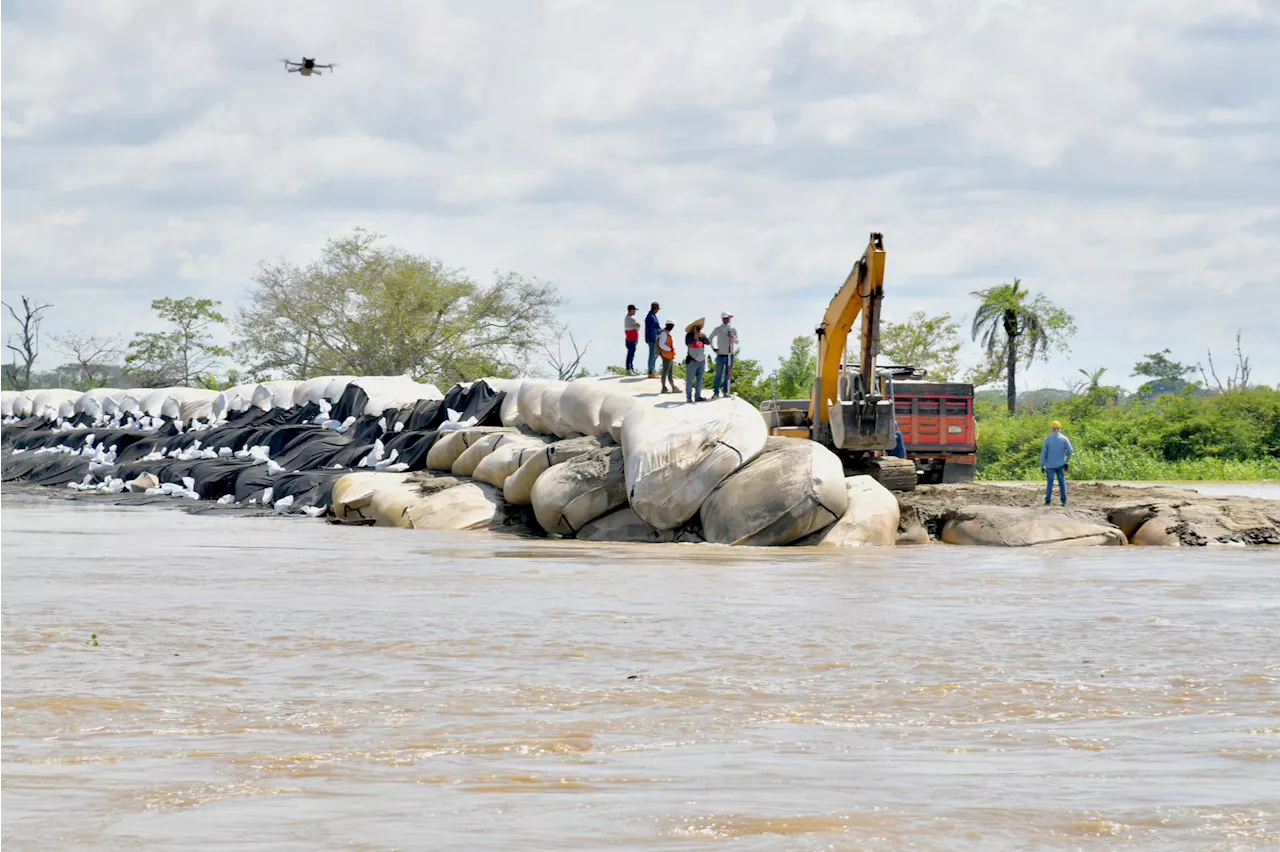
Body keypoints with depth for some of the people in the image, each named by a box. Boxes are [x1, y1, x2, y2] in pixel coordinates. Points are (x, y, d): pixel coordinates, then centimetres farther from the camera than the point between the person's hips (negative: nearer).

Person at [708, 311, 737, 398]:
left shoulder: (733, 329, 7)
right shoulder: (718, 329, 4)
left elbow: (736, 342, 3)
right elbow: (711, 338, 14)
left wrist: (732, 337, -17)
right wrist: (714, 348, 5)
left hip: (730, 355, 2)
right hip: (721, 354, -2)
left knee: (727, 374, 5)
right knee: (719, 374, -6)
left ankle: (725, 391, 12)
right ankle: (716, 392, -6)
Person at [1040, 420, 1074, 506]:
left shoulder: (1047, 439, -4)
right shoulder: (1064, 438, -2)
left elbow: (1043, 453, -4)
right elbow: (1070, 451, -4)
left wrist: (1042, 465, 1)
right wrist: (1067, 461, 13)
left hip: (1050, 465, -1)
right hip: (1060, 464, 1)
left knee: (1050, 483, 3)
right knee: (1062, 482, 8)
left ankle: (1048, 500, -2)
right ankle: (1063, 501, 5)